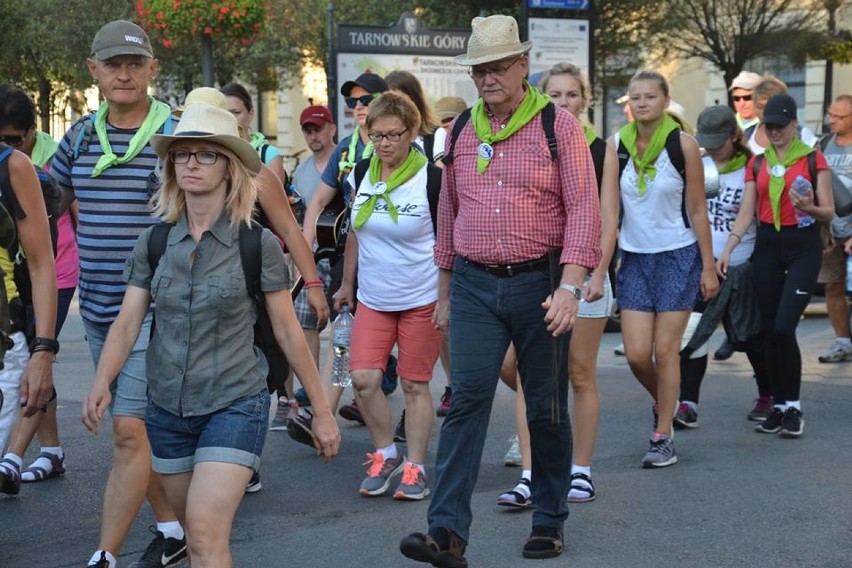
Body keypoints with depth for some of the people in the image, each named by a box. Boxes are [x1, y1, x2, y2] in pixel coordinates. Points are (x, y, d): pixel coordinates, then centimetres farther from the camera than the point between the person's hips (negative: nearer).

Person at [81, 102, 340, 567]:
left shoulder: (258, 244, -8)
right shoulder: (154, 242, 2)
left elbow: (288, 332, -2)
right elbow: (127, 323, -1)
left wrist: (321, 412, 2)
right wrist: (102, 382, -20)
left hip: (234, 405, -4)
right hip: (167, 407, 4)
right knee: (193, 530, 17)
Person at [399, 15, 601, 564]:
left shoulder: (559, 126, -3)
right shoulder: (461, 131, 9)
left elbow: (584, 209, -9)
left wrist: (569, 287, -19)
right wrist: (445, 292, 18)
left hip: (539, 283, -2)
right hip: (474, 286, 3)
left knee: (547, 409, 8)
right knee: (468, 400, -7)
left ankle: (549, 522, 23)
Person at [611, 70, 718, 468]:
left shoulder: (682, 145, -6)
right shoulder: (617, 145, 0)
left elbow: (697, 210, -3)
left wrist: (709, 267, -4)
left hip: (678, 256, -3)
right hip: (633, 257, 3)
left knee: (665, 350, -3)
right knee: (636, 354, -2)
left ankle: (663, 437, 8)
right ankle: (663, 402, 30)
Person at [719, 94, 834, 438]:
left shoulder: (813, 159, 1)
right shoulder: (757, 163, 11)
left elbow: (829, 213, 0)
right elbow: (746, 212, 6)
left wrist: (809, 207, -21)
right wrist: (727, 249, -6)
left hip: (803, 245, -4)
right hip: (767, 245, 4)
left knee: (784, 326, -15)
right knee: (768, 329, 3)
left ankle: (794, 406, -2)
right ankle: (778, 405, 14)